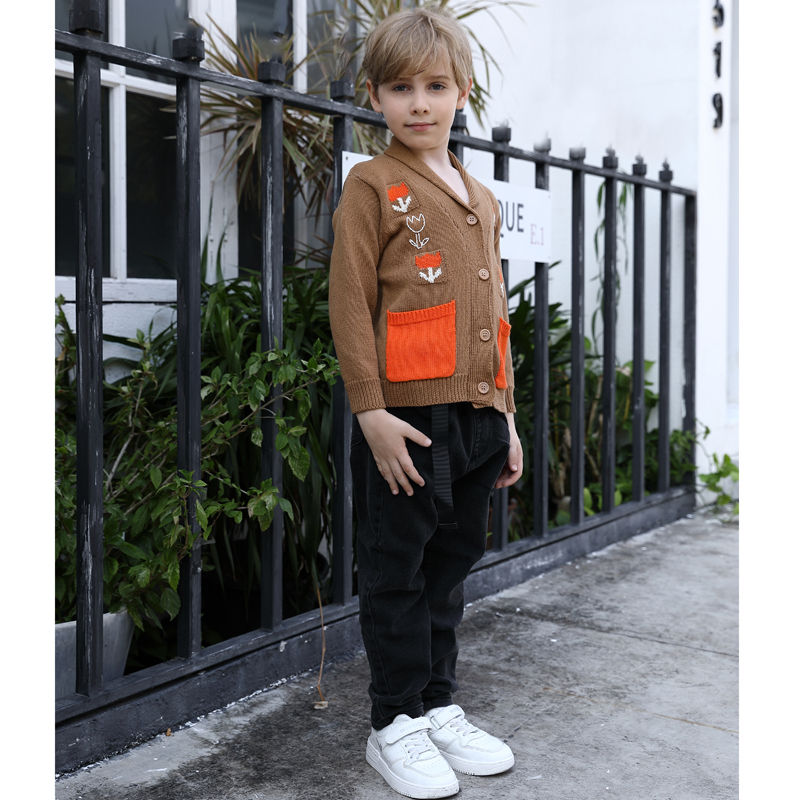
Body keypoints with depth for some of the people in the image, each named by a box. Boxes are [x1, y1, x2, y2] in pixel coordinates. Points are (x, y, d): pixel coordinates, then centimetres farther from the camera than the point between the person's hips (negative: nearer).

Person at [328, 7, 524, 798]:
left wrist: (506, 414, 17)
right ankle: (395, 724, 16)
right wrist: (371, 412, -15)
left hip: (476, 416, 7)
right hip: (405, 417, -6)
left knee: (450, 563, 14)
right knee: (397, 571, 3)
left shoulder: (482, 201, 18)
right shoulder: (372, 186, -2)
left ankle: (439, 707, 28)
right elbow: (350, 304, -8)